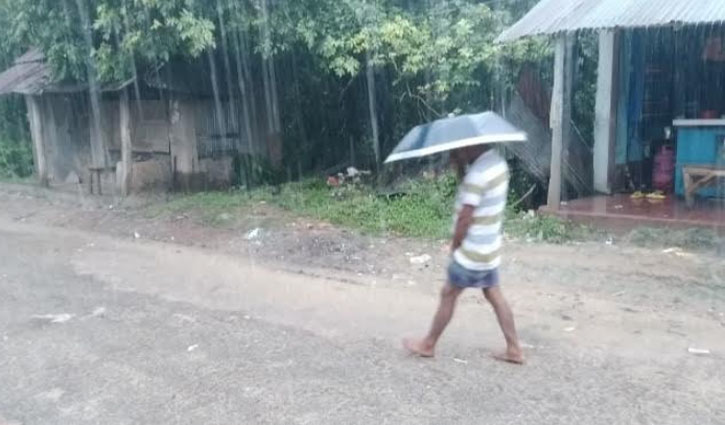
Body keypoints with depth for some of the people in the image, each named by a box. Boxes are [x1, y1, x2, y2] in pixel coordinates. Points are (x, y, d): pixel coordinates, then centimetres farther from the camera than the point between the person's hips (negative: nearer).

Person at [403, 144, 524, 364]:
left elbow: (465, 217, -21)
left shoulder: (478, 172, -24)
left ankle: (428, 345, 22)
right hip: (489, 248, 9)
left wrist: (454, 246, -7)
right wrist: (460, 168, -4)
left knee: (448, 295, 6)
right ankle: (514, 350, 21)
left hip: (473, 251, -9)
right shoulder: (497, 161, 4)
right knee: (494, 296, 15)